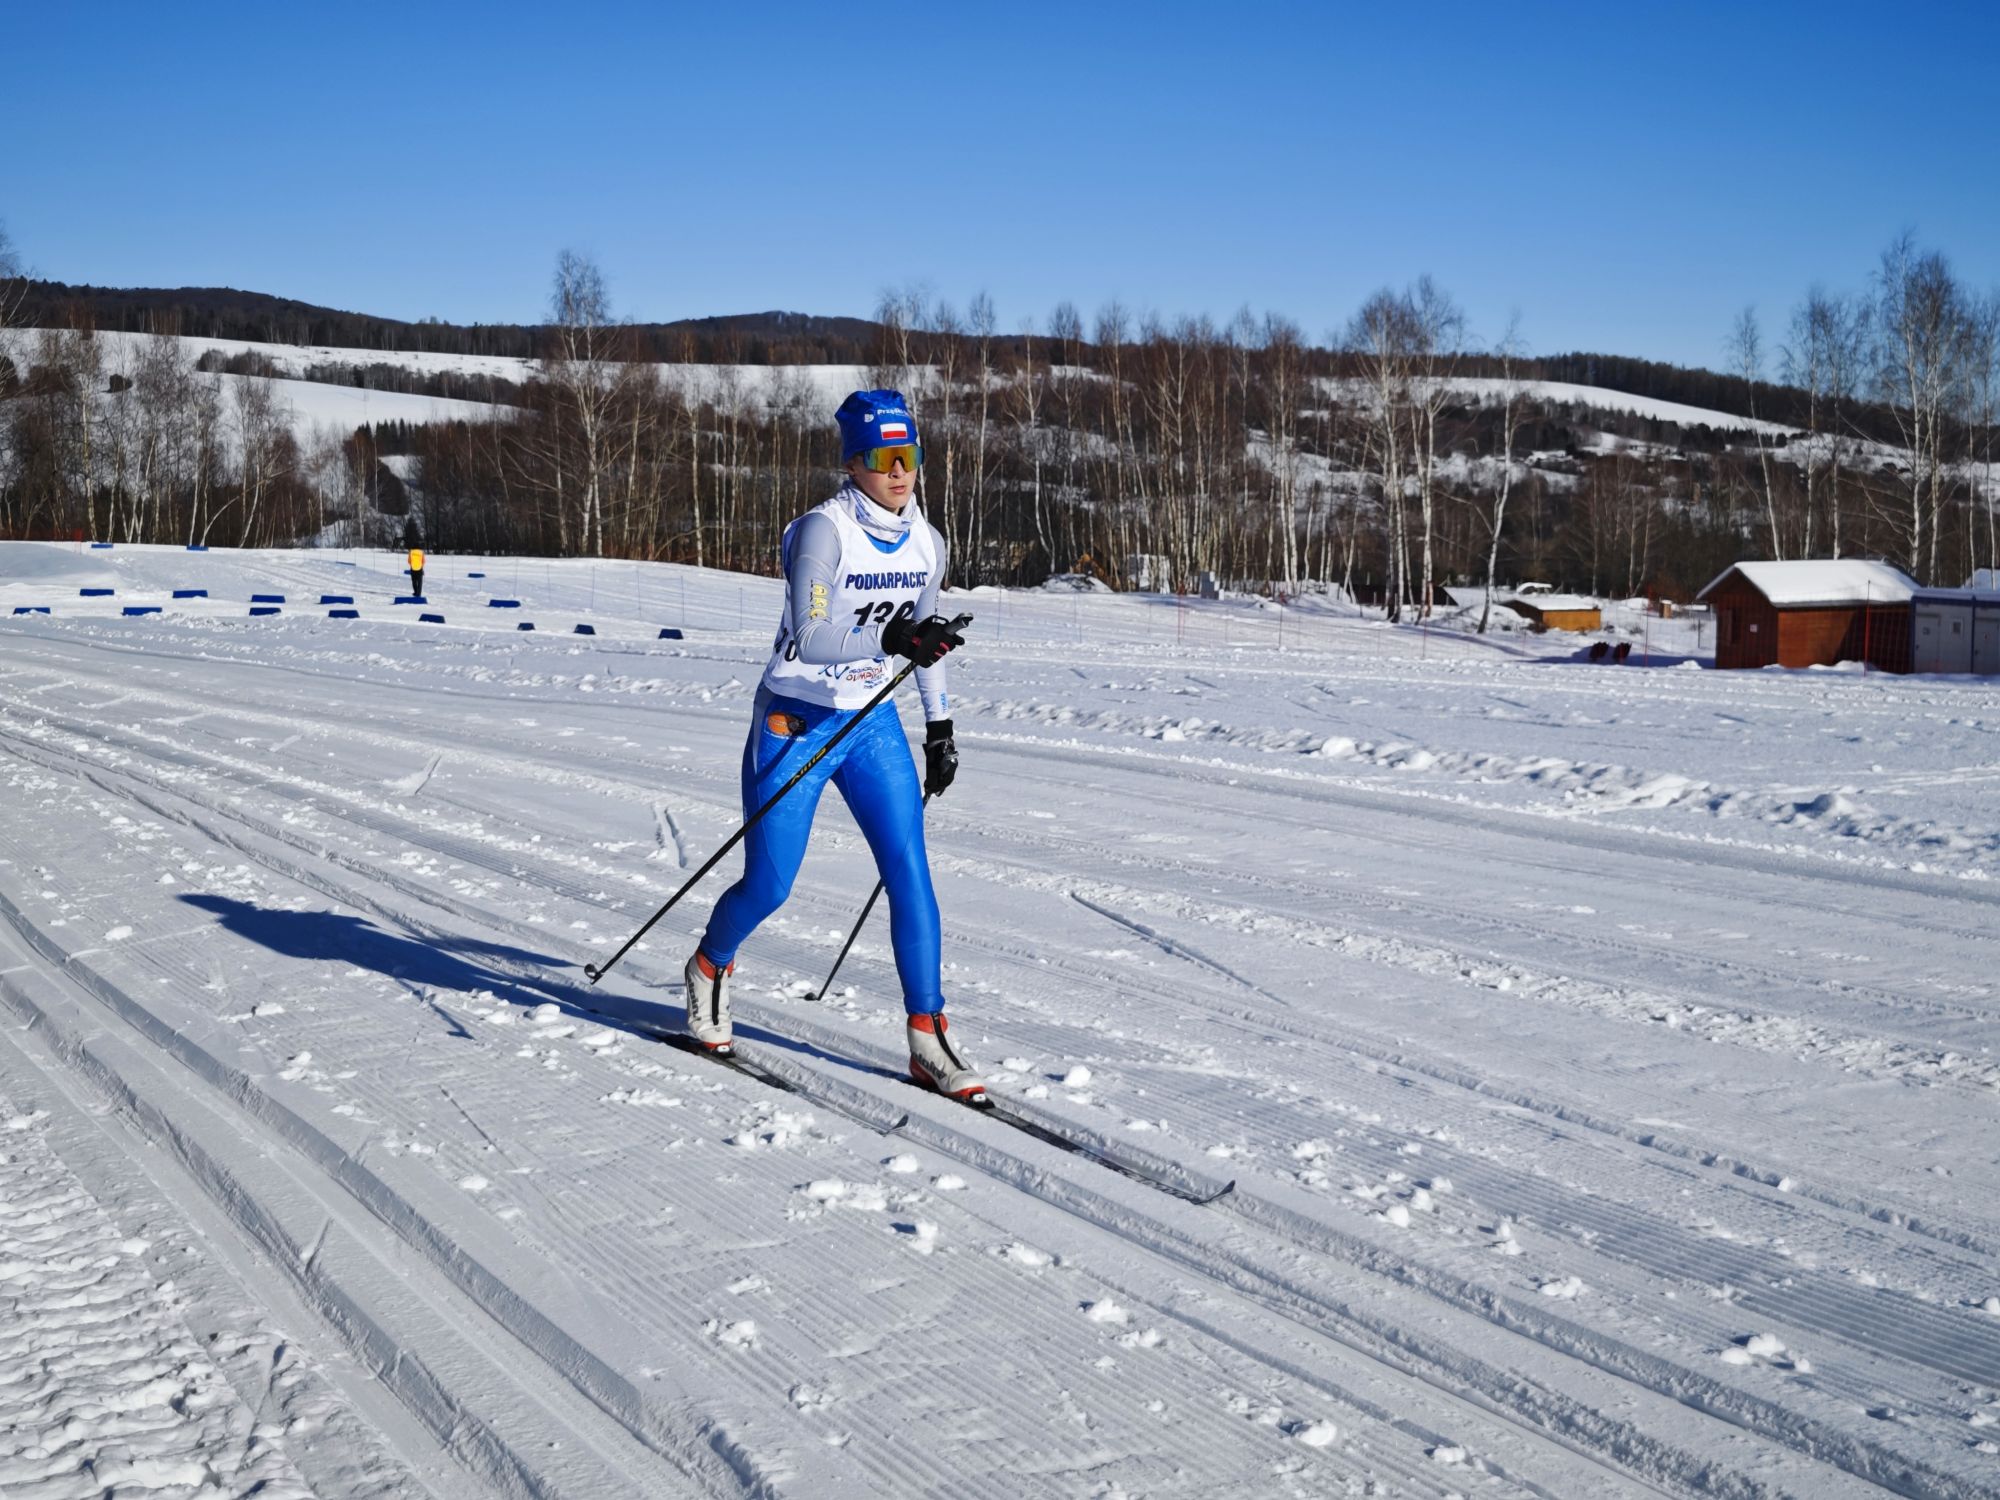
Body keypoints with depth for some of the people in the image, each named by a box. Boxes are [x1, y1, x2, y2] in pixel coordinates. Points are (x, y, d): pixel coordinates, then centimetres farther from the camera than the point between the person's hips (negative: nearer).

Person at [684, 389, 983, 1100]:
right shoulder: (824, 530, -18)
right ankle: (709, 967, 35)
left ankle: (927, 1039, 0)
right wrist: (889, 639, -39)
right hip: (795, 722, -5)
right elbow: (807, 640, -27)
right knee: (768, 887, 2)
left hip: (871, 723, 5)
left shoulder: (925, 542, 2)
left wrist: (940, 728, 19)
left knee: (911, 873, -7)